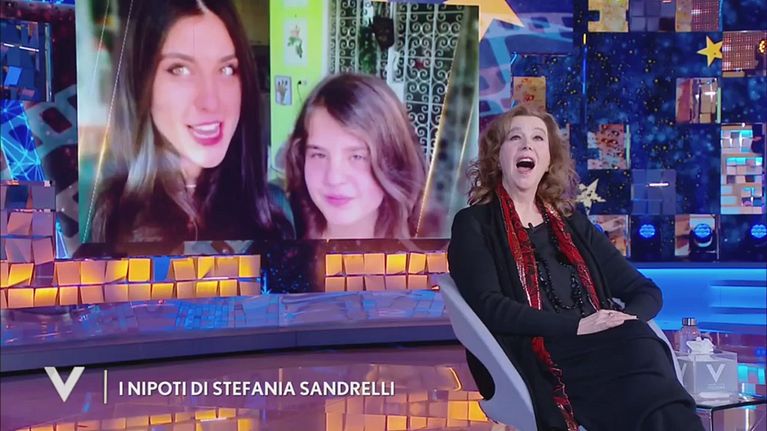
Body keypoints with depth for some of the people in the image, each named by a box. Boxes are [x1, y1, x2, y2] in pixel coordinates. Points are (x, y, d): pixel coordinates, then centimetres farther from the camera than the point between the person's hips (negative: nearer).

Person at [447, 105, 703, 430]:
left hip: (601, 348, 4)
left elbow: (646, 291, 19)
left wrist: (624, 319, -5)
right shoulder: (474, 224, 9)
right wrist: (576, 325, -16)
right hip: (537, 365, -4)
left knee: (641, 347, -32)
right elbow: (488, 307, -7)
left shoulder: (571, 223, 22)